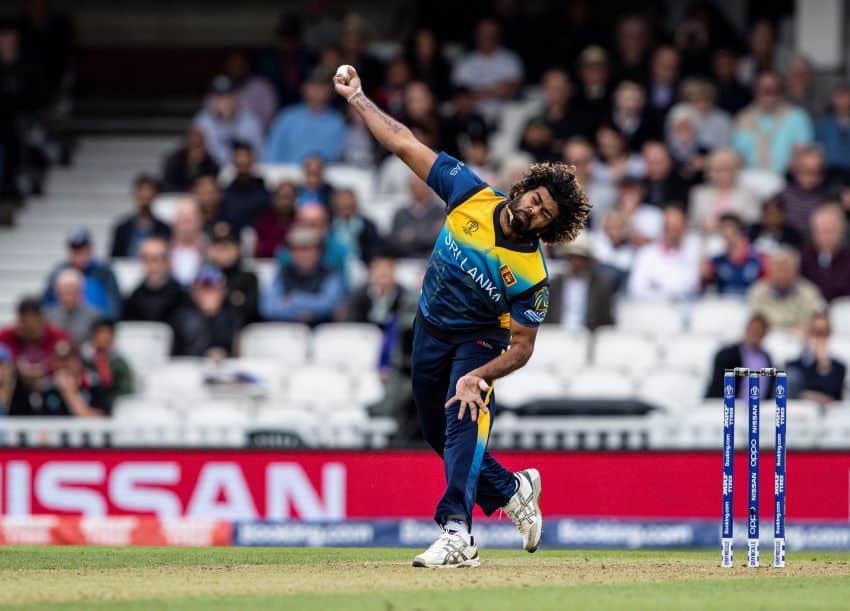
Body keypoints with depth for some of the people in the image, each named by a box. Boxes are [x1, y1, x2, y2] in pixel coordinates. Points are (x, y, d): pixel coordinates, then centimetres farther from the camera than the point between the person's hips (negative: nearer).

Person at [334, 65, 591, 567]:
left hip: (480, 340, -5)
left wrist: (479, 376, -38)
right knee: (441, 434, 13)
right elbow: (405, 145, -14)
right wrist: (356, 97, -14)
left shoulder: (531, 276, -27)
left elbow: (522, 348, -23)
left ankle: (458, 535, -35)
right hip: (430, 330, 5)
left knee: (464, 418, -28)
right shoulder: (472, 195, -19)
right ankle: (511, 490, 35)